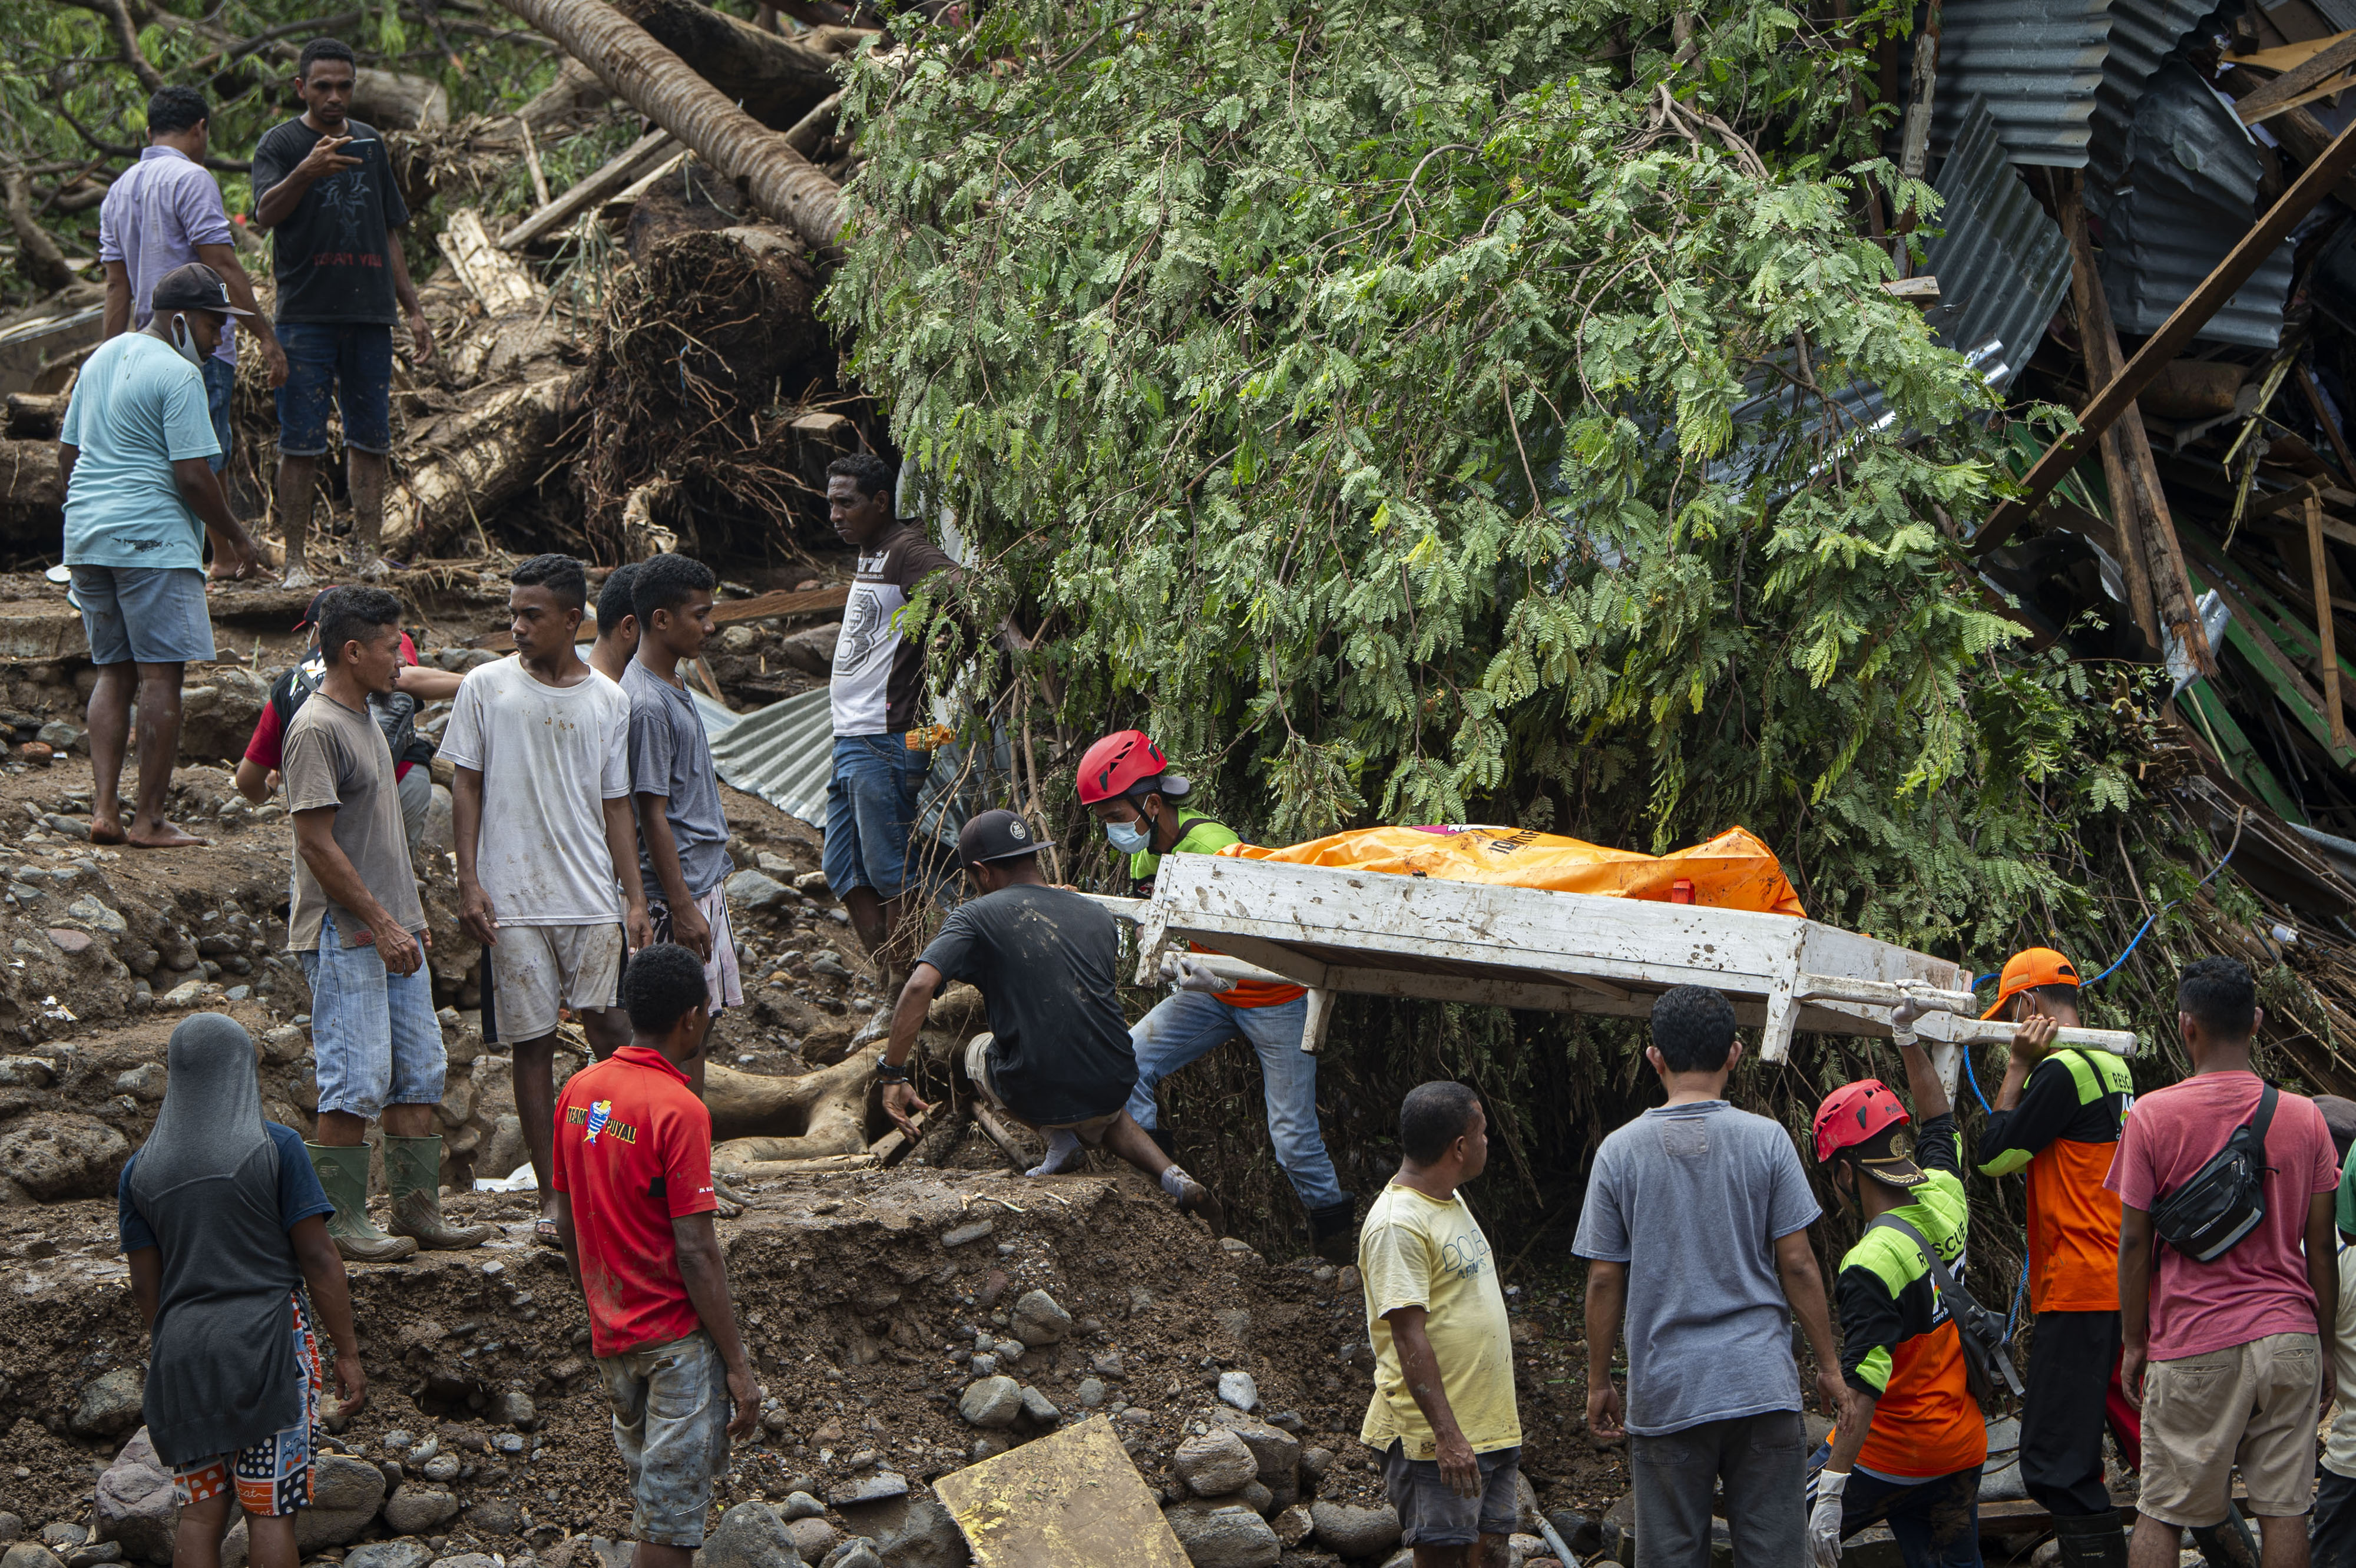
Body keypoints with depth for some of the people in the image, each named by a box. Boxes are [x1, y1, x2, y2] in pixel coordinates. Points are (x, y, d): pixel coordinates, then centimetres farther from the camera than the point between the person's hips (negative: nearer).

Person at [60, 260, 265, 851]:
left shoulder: (101, 357, 16)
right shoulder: (178, 375, -11)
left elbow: (67, 453, 21)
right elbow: (193, 476, -15)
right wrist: (234, 538, -4)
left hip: (85, 535, 9)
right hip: (152, 537, -9)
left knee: (114, 671, 13)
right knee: (161, 674, -4)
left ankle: (103, 809, 4)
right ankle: (148, 821, -3)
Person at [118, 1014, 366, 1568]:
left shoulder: (139, 1171, 6)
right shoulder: (275, 1147, -5)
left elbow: (146, 1287, 8)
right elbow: (319, 1260, -7)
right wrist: (347, 1354, -3)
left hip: (183, 1355, 4)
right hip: (269, 1345, -3)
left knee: (200, 1514, 6)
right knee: (269, 1511, -1)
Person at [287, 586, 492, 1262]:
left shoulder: (365, 718, 16)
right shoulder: (317, 729, -14)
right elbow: (317, 842, -18)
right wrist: (381, 924, -17)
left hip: (392, 930, 9)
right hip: (344, 937, -9)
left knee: (418, 1075, 9)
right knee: (357, 1082, -7)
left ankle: (419, 1211, 14)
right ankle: (342, 1223, 0)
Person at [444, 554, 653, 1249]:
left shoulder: (609, 701, 7)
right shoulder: (487, 688, 2)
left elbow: (616, 805, 10)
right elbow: (466, 787, 4)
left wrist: (635, 898, 4)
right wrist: (469, 881, -4)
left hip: (592, 899, 1)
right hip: (513, 900, -1)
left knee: (612, 1032, -5)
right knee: (532, 1043, 1)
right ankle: (552, 1196, 8)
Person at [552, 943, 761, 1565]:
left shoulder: (578, 1092, 3)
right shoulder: (678, 1110, -18)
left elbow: (565, 1224, 11)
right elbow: (695, 1252, -20)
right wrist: (739, 1367, -15)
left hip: (611, 1335, 7)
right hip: (678, 1335, -7)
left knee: (648, 1497, 18)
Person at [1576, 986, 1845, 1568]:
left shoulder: (1620, 1150, -1)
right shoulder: (1766, 1140, -3)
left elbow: (1604, 1280, 1)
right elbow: (1797, 1264, -2)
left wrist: (1599, 1383, 12)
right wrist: (1829, 1365, 9)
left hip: (1665, 1390, 0)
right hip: (1763, 1384, 0)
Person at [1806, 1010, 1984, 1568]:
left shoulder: (1871, 1264, -22)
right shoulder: (1944, 1198, -1)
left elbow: (1862, 1392, -26)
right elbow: (1940, 1119, 22)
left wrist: (1831, 1490, -26)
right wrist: (1909, 1041, 30)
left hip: (1891, 1455, -7)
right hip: (1964, 1452, 7)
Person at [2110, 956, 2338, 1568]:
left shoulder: (2152, 1115, -6)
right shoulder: (2304, 1117, 1)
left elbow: (2134, 1243, -4)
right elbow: (2320, 1247, 4)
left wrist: (2134, 1343, 6)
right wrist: (2323, 1346, 13)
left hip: (2194, 1348, -2)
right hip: (2289, 1335, 2)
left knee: (2161, 1514, 5)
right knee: (2284, 1511, 5)